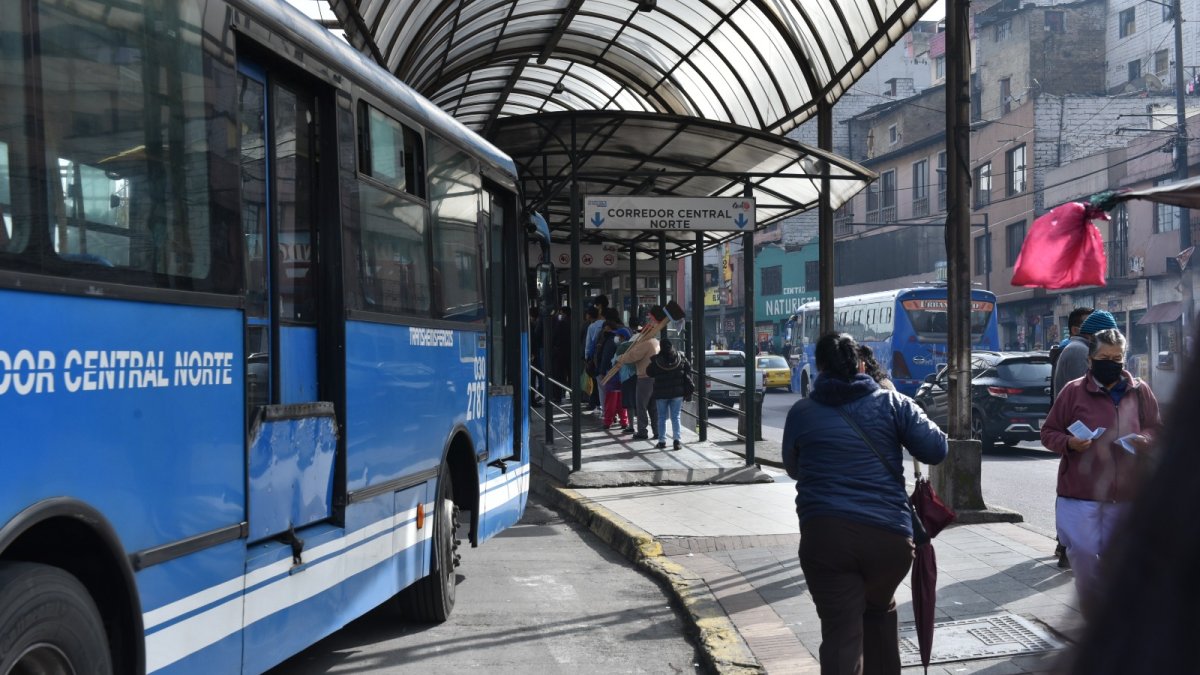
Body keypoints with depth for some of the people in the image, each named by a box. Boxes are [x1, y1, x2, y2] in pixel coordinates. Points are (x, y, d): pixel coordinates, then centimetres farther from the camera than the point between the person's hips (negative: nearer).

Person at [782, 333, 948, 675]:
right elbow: (936, 450, 3)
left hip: (825, 535, -2)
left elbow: (793, 469, 21)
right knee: (880, 609, 29)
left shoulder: (801, 412, 8)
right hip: (890, 535, 2)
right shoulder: (891, 403, 5)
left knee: (841, 633, -2)